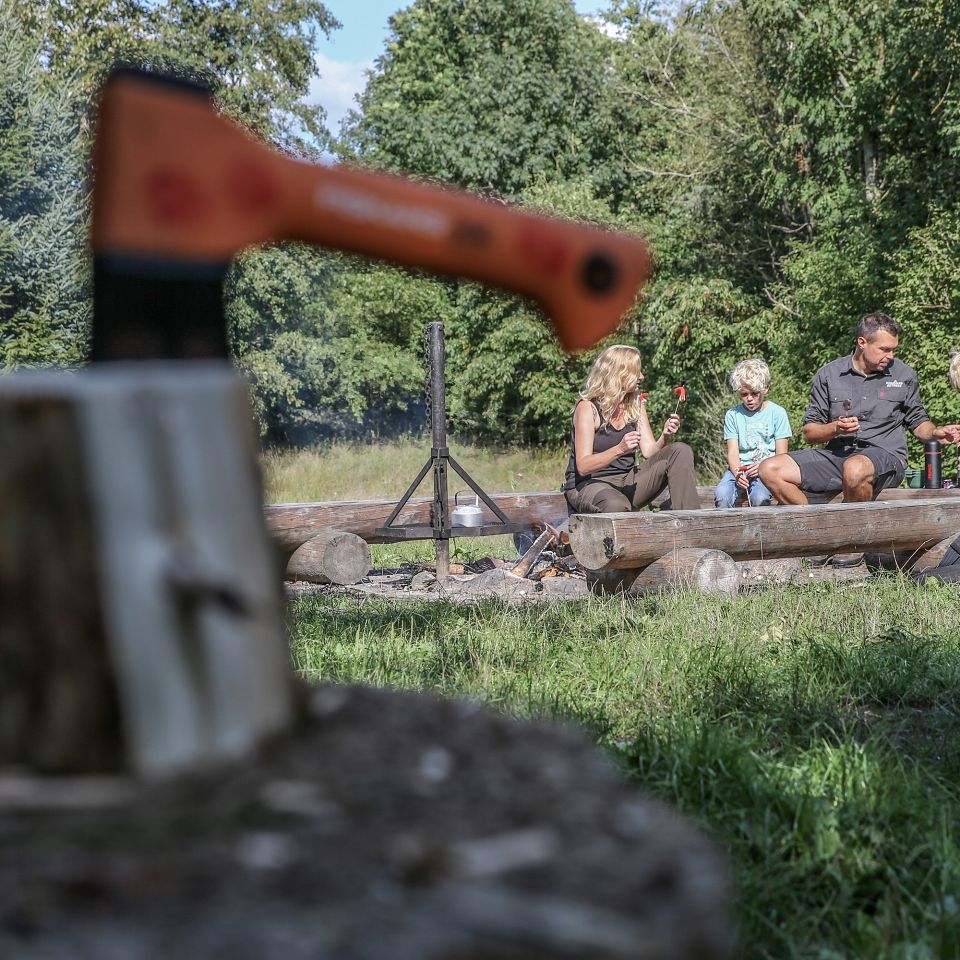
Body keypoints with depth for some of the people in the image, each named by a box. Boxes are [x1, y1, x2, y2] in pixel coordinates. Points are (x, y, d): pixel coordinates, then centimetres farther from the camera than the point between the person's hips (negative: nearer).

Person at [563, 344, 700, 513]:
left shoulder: (636, 405, 9)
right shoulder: (587, 408, -12)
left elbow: (649, 451, 4)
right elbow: (583, 466, -19)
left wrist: (664, 437, -18)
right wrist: (619, 450, -33)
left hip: (626, 482, 7)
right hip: (589, 485, -7)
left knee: (681, 452, -11)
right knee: (616, 506, -43)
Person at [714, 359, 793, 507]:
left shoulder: (777, 413, 5)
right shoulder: (733, 415, 9)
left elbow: (781, 455, 2)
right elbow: (732, 453, 1)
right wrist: (737, 473, -21)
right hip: (739, 468, 2)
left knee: (760, 497, -34)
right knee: (722, 495, -30)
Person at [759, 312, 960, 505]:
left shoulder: (904, 375, 9)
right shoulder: (829, 374, 7)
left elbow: (918, 422, 20)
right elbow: (809, 433, 8)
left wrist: (935, 433, -2)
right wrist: (835, 428, -13)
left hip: (886, 456, -2)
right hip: (837, 454, 3)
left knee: (855, 469, -41)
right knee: (770, 470, -18)